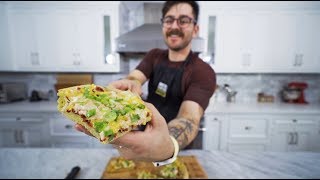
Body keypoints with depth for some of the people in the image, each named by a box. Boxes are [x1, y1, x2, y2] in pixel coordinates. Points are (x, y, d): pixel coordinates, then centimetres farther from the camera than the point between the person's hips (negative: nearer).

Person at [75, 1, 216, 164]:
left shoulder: (203, 72, -20)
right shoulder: (154, 56, -3)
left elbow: (190, 117, -34)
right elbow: (134, 77, -18)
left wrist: (169, 146, -55)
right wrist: (130, 83, -42)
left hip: (181, 149, -4)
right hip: (148, 135, 5)